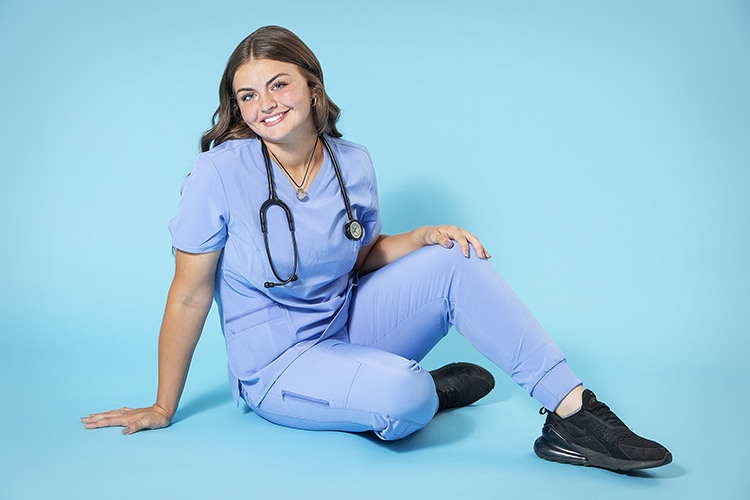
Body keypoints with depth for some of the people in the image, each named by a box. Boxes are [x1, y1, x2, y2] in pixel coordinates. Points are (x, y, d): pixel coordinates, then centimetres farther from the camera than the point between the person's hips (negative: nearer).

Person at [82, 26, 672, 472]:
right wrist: (163, 408, -6)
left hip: (349, 325, 5)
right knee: (400, 396, -35)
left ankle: (573, 413, -16)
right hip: (277, 362, -5)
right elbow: (189, 296, -13)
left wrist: (423, 237, -11)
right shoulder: (221, 171, -18)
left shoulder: (353, 164, -4)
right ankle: (429, 388, 3)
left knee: (455, 261, -18)